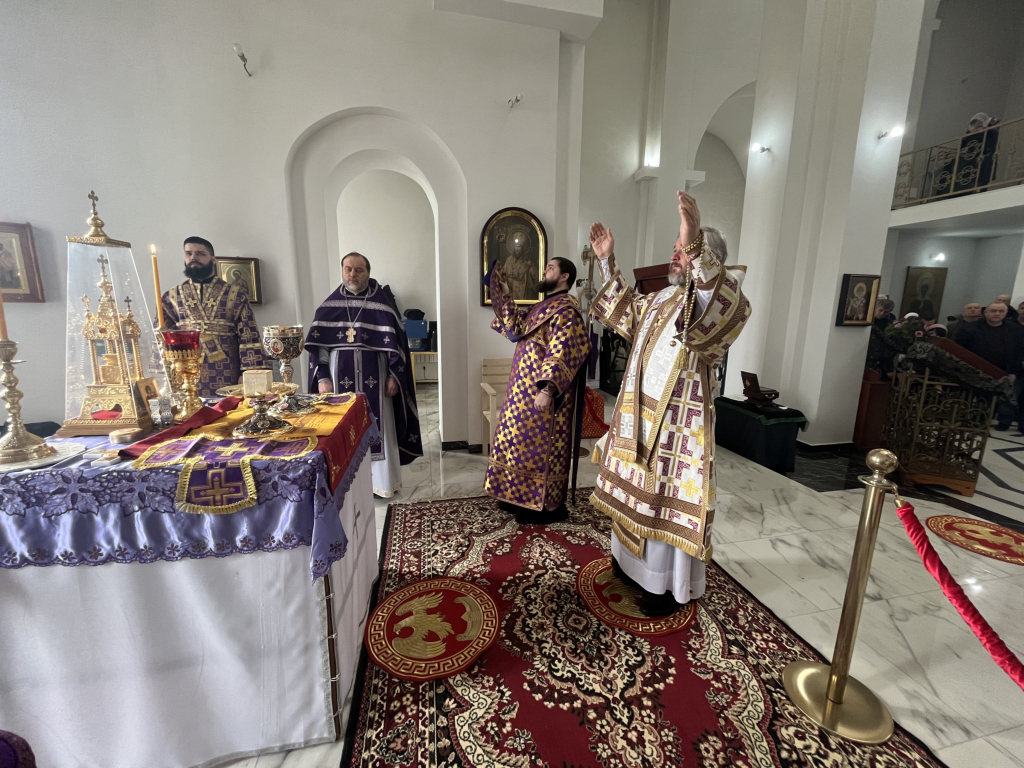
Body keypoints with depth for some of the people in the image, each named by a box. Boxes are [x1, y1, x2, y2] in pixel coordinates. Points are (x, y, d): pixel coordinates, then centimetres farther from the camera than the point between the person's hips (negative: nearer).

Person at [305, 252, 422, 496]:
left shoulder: (383, 302, -2)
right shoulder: (330, 305, 5)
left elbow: (396, 342, -3)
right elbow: (318, 345, 4)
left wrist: (394, 376, -8)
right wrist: (322, 377, -3)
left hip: (374, 378, -2)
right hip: (340, 379, 2)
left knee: (378, 427, 6)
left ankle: (383, 481, 20)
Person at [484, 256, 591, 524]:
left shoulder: (566, 309, -13)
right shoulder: (544, 306, 17)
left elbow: (561, 354, -23)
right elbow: (515, 328, 18)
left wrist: (548, 388, -31)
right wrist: (504, 295, 15)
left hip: (542, 392, -10)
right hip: (526, 389, 10)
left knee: (540, 447, -1)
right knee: (523, 444, 16)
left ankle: (544, 506, 14)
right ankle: (523, 497, 30)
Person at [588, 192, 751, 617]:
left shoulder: (717, 300, -13)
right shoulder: (658, 299, 12)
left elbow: (727, 307, -38)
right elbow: (624, 310, 28)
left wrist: (695, 248, -51)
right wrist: (608, 262, 17)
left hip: (679, 428, -8)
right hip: (639, 419, 8)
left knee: (670, 505, 5)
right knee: (635, 494, 20)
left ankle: (670, 586, 25)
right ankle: (632, 562, 41)